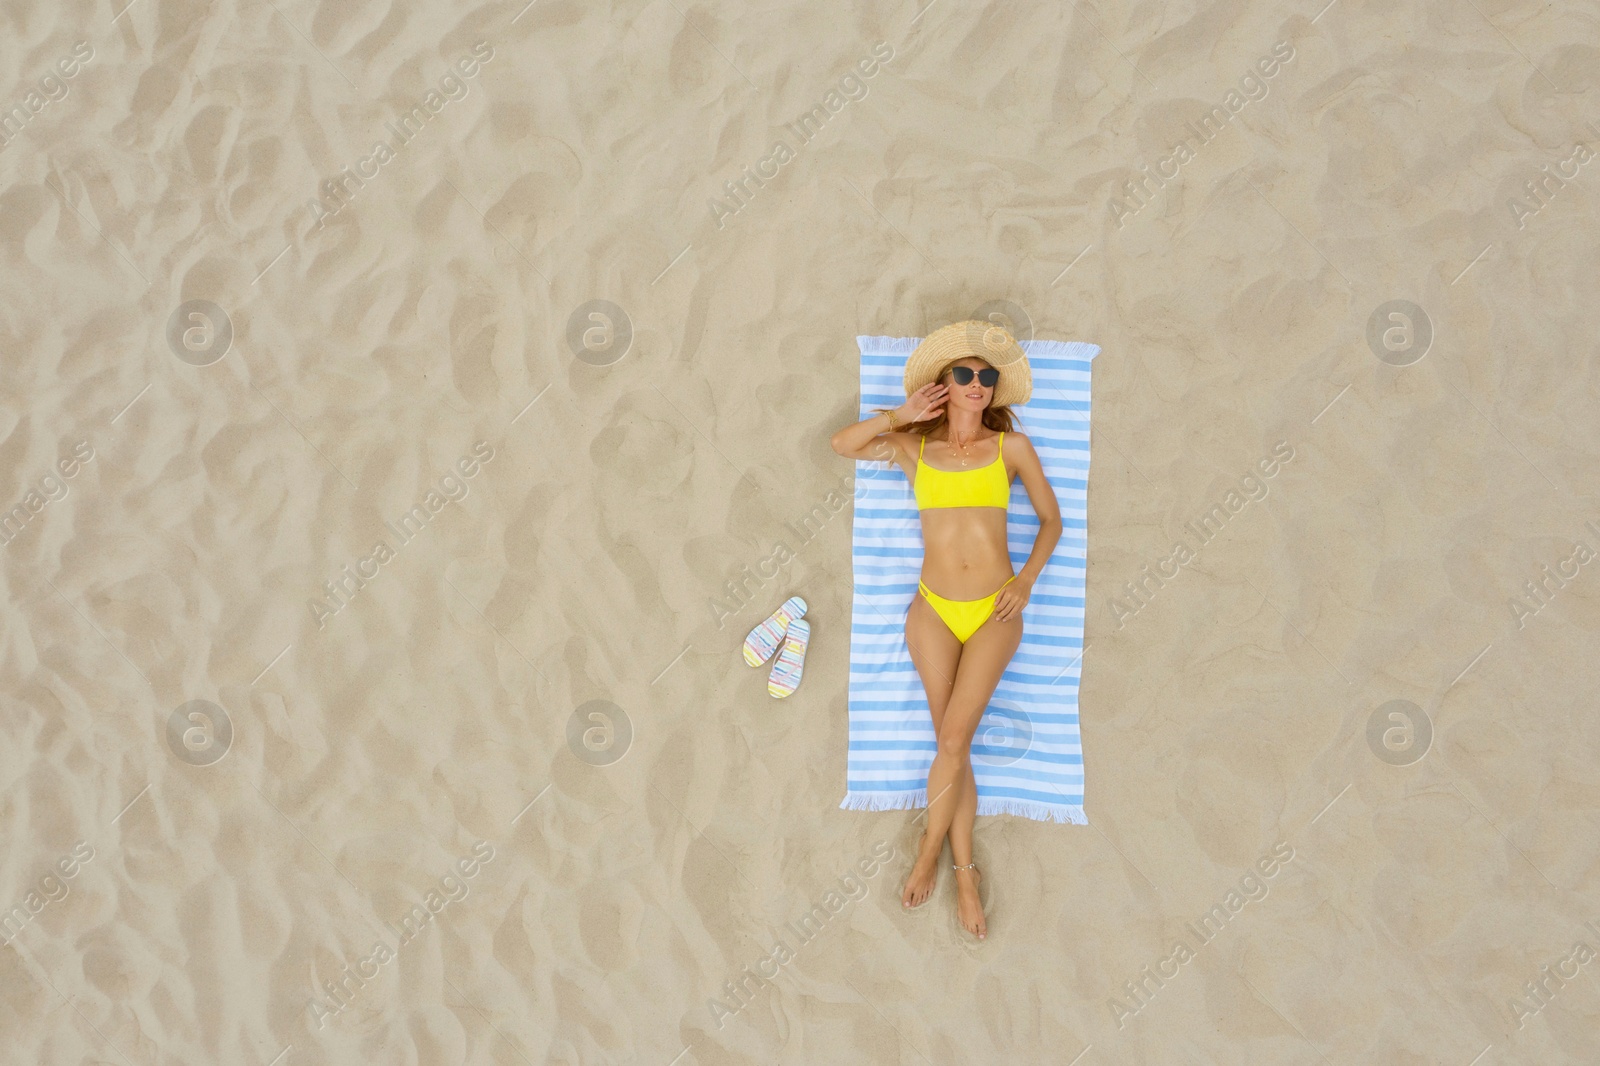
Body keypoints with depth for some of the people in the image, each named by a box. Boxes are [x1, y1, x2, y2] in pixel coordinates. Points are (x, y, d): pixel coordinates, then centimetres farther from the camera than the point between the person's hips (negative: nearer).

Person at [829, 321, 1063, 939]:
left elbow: (1051, 518, 10)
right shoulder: (913, 448, 8)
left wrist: (1026, 579, -3)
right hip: (934, 610, 1)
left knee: (953, 738, -14)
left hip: (994, 613, -1)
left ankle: (930, 849, 4)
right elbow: (843, 443, 1)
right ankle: (964, 870, 3)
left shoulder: (1011, 447, 5)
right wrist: (901, 417, -1)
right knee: (953, 742, -6)